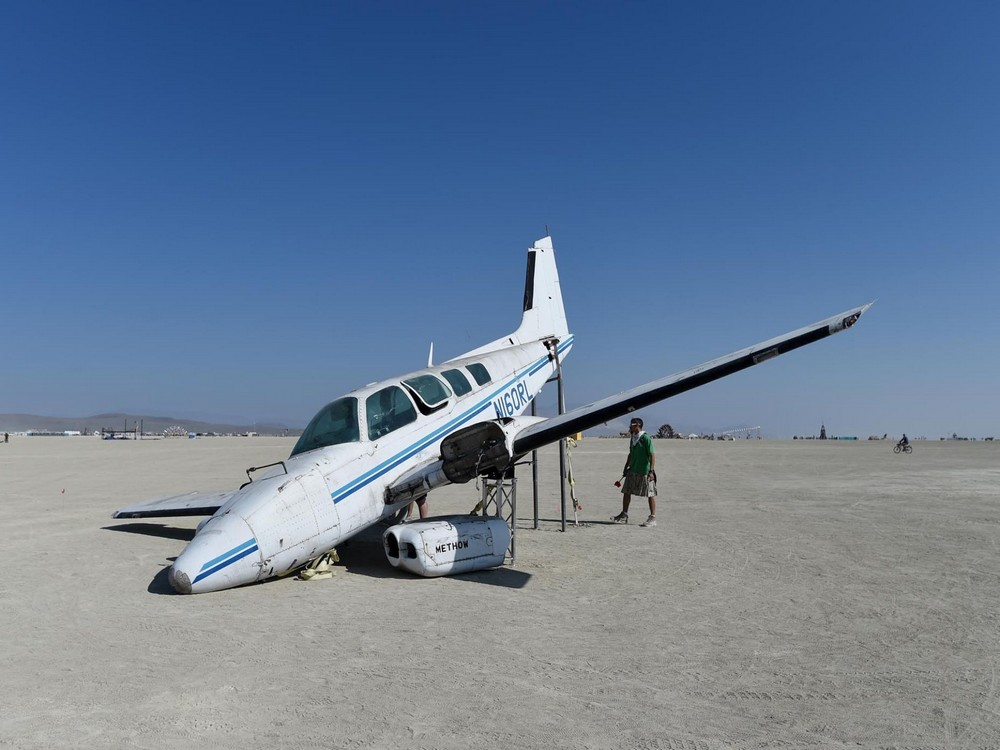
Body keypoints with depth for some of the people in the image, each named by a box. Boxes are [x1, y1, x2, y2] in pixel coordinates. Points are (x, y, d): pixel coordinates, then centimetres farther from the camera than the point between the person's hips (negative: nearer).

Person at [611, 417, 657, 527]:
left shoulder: (646, 438, -13)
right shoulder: (632, 439, 11)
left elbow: (652, 455, -16)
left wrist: (651, 471, -21)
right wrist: (626, 468, 22)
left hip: (645, 472, -8)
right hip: (633, 471, 8)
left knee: (650, 494, 0)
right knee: (626, 491, 9)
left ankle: (653, 518, 6)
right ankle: (624, 516, 19)